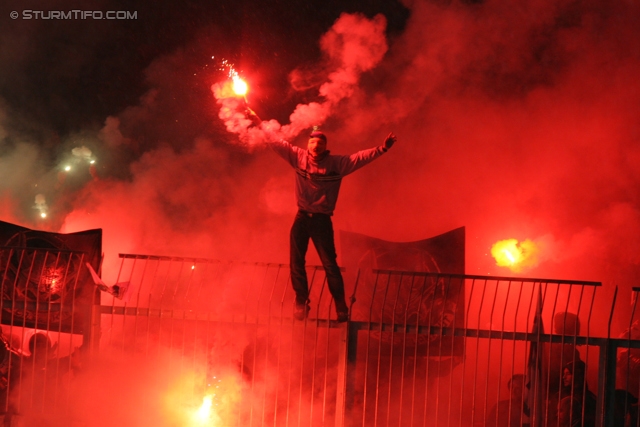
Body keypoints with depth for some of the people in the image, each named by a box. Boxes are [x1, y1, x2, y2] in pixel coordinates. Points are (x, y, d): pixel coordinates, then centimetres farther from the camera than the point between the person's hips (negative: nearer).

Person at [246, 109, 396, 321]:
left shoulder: (336, 164, -4)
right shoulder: (298, 157, 2)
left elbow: (361, 158, -11)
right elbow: (277, 143, 7)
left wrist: (381, 149, -23)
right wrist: (259, 124, 5)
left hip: (322, 220, -3)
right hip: (302, 218, 3)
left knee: (330, 264, -4)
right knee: (296, 263, 4)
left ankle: (341, 308, 3)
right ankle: (301, 303, 17)